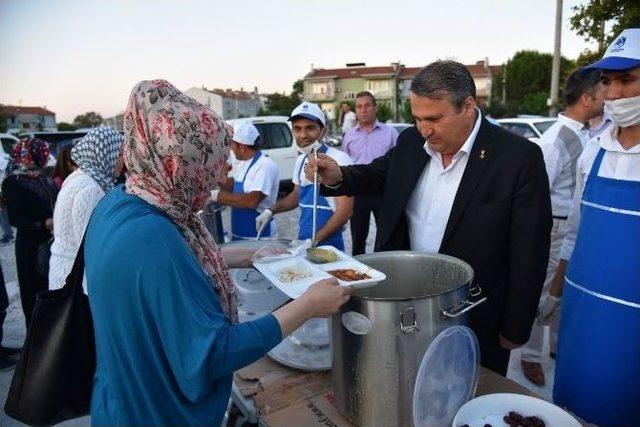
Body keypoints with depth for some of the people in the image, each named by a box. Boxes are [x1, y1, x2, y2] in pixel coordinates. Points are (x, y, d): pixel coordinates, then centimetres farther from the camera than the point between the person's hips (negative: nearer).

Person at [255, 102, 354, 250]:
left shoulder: (338, 159, -18)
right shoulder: (301, 160, 4)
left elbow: (345, 210, -19)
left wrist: (314, 240, -21)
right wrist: (271, 210, 3)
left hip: (328, 245, -6)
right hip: (302, 241, 6)